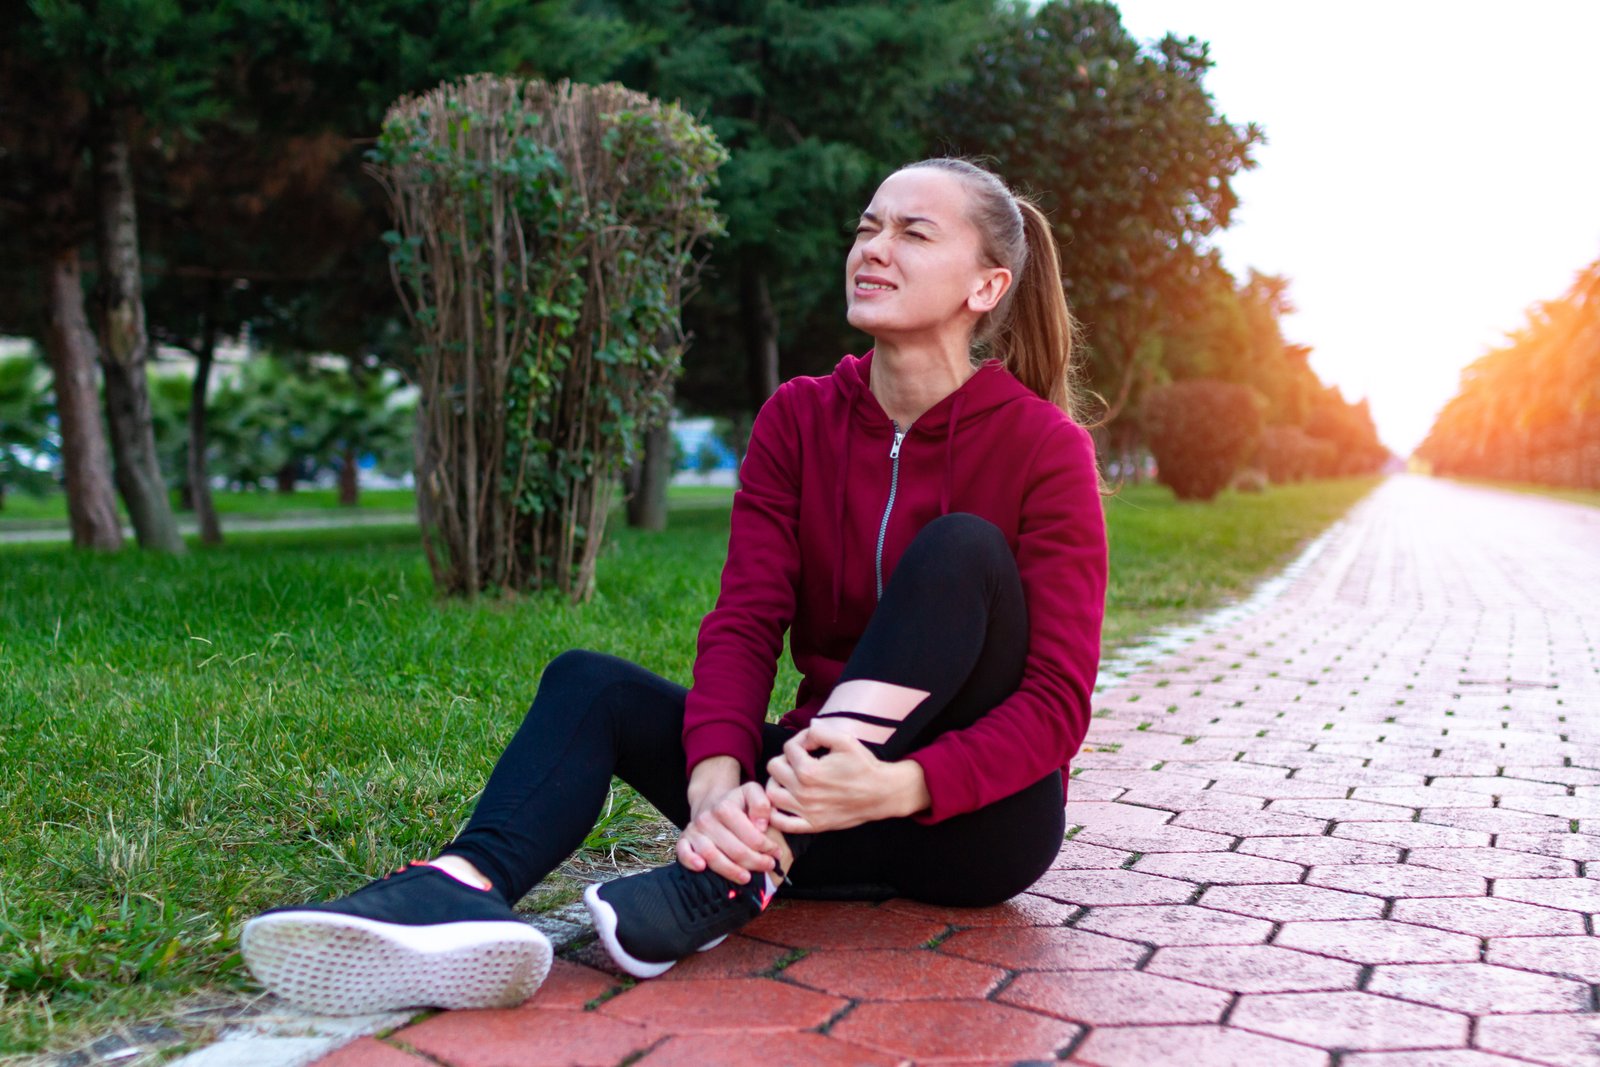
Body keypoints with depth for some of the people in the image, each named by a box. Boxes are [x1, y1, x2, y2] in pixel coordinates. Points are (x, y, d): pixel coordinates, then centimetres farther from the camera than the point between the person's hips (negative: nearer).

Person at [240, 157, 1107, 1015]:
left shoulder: (1043, 446, -10)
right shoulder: (798, 420, 1)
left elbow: (1059, 697, -17)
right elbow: (744, 623, -11)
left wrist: (899, 786, -35)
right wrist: (718, 783, -30)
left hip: (982, 821, -3)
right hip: (820, 794, 4)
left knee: (961, 545, -26)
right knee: (588, 681, -14)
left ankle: (752, 873, -36)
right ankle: (463, 888, -45)